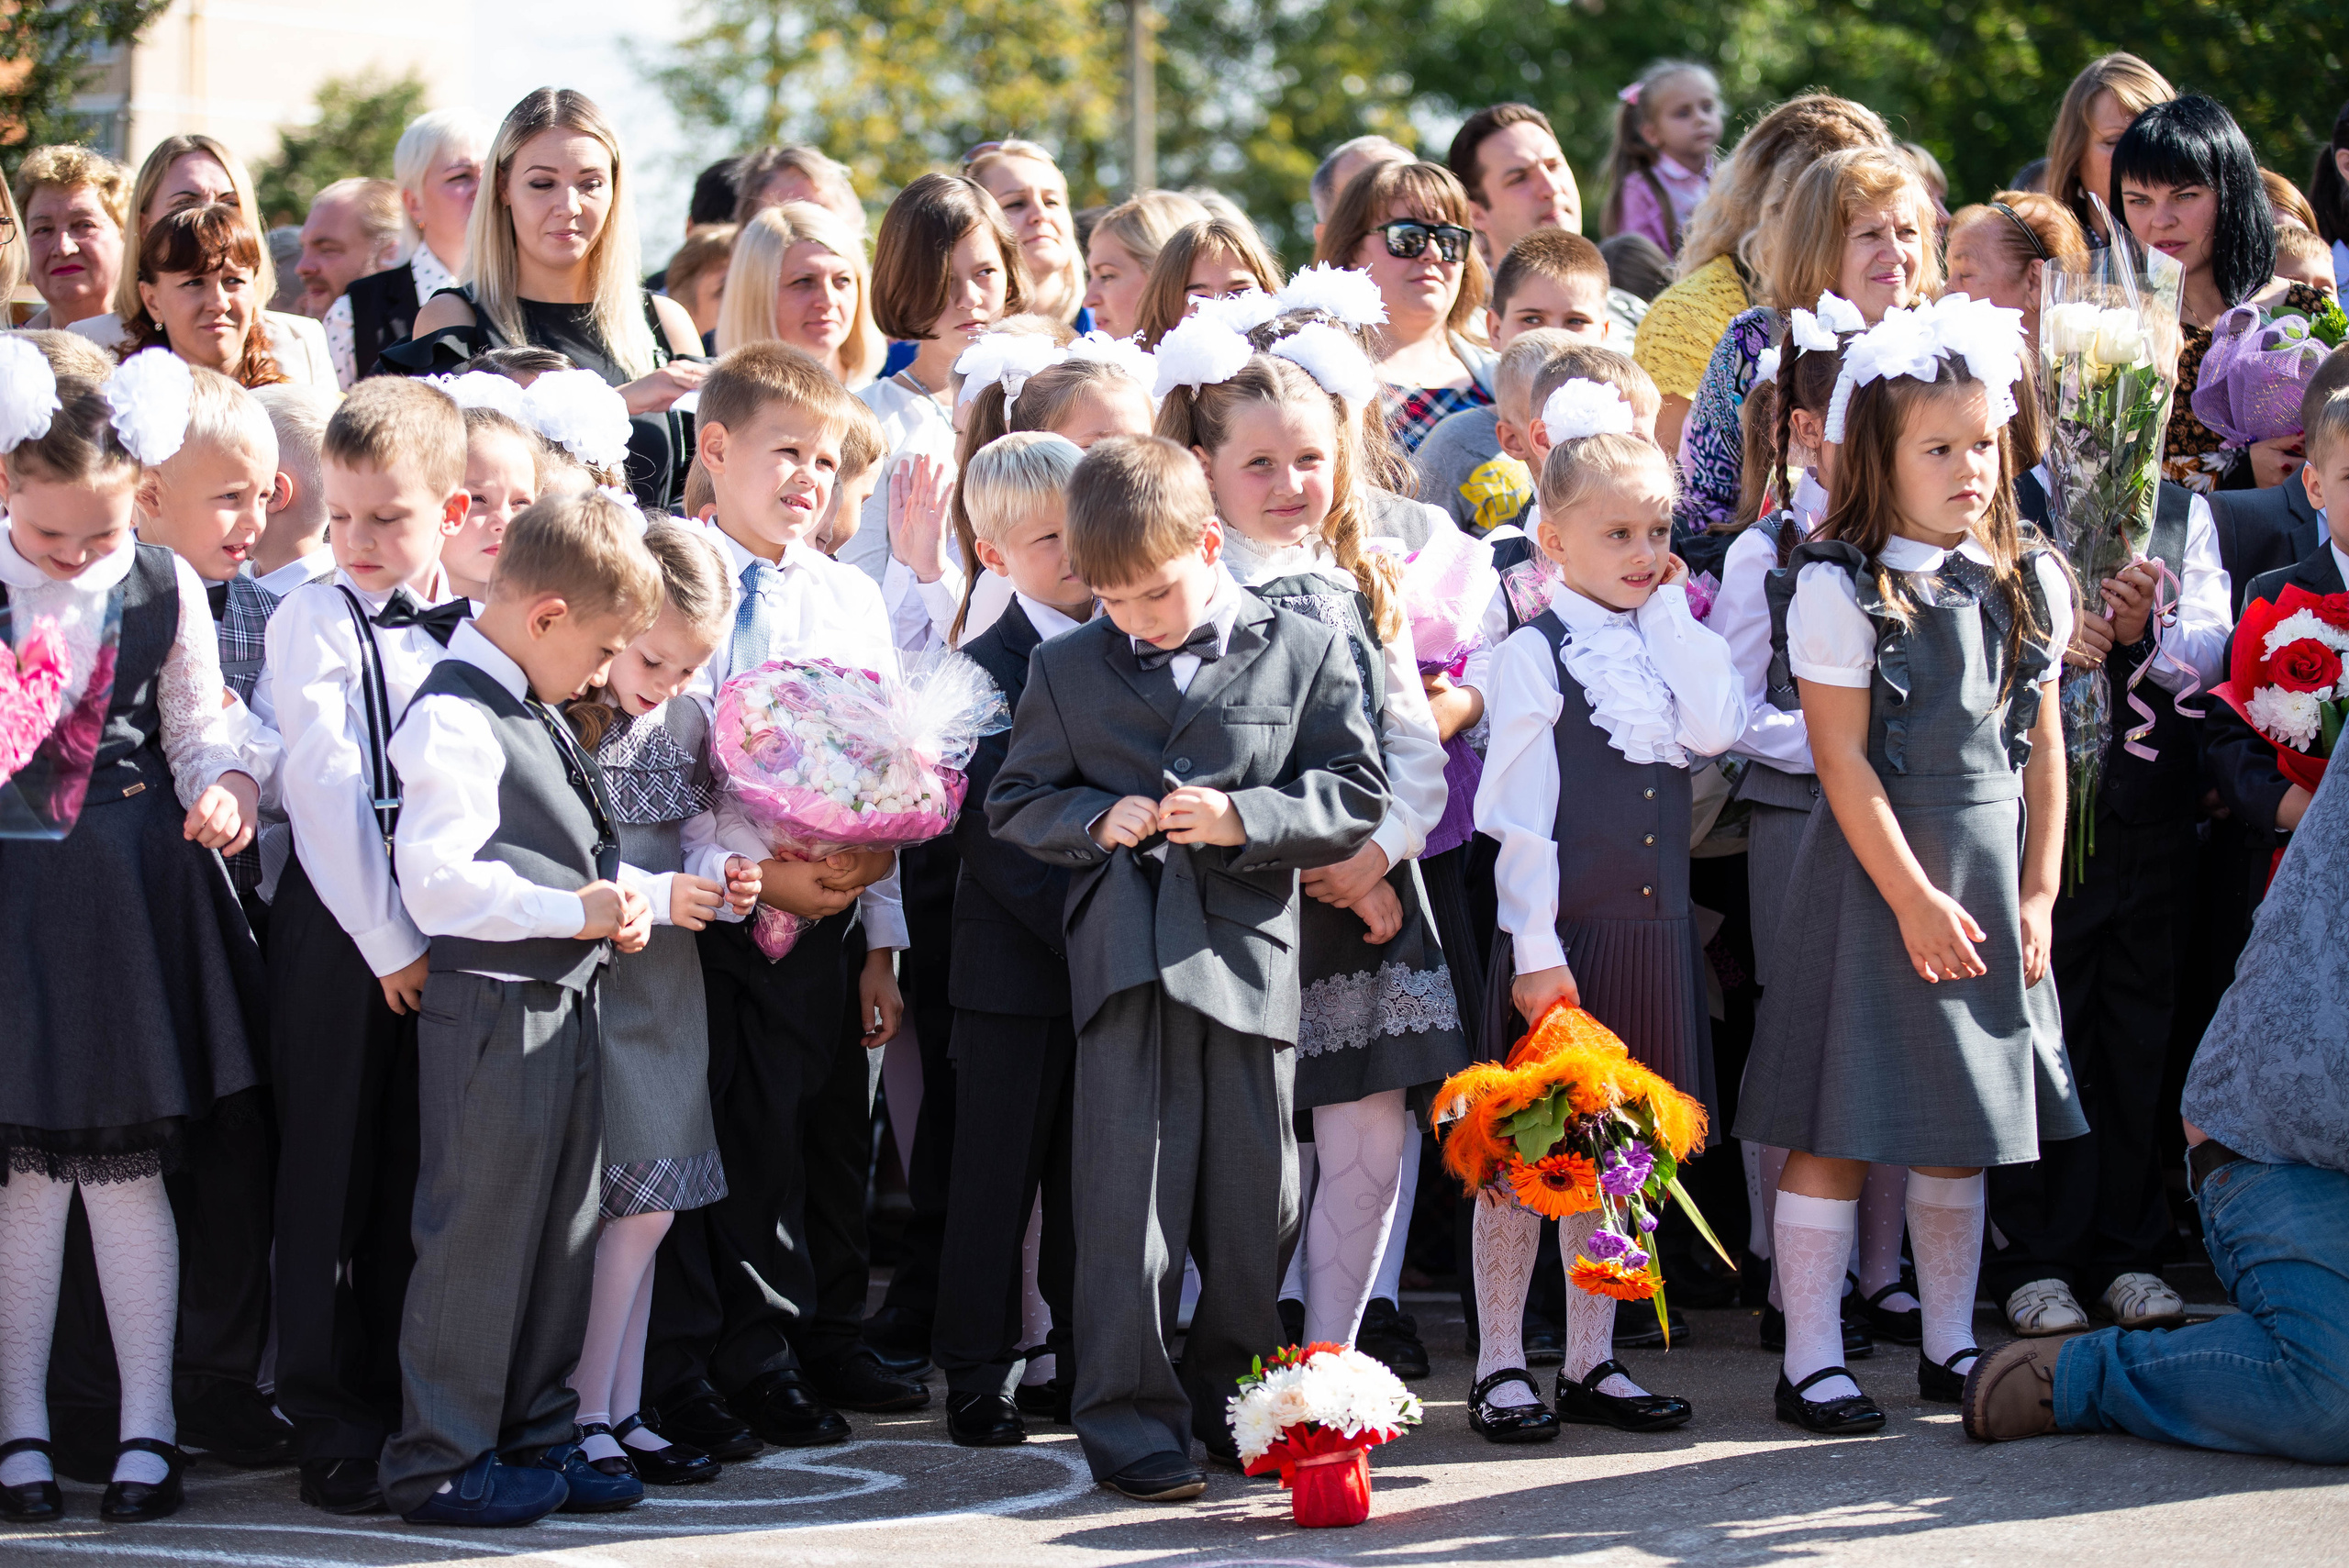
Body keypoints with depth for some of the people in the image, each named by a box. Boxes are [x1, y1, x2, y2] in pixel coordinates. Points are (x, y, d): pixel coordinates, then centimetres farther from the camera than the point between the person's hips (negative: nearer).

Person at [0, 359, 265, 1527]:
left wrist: (223, 789, -13)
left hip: (134, 894, 0)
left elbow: (201, 732, 6)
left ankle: (146, 1427, 12)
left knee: (129, 1165, 4)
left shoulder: (168, 592, 0)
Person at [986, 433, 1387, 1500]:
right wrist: (1098, 819, -6)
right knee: (1126, 1201, -5)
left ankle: (1232, 1399, 24)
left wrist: (1244, 819, -12)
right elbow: (1016, 802, 14)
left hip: (1249, 952, 0)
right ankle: (1129, 1422, 0)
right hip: (1126, 960, 0)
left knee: (1254, 1199, 7)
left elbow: (1356, 798, 4)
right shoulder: (1065, 670, 11)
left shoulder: (1302, 653, 6)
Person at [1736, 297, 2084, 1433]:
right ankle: (1812, 1359, 1)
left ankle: (1951, 1344, 22)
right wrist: (1914, 899, -14)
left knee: (1965, 1119, 13)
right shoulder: (1840, 587, -10)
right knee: (1838, 1123, -4)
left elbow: (2043, 751, 10)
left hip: (1989, 871, 6)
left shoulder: (2028, 583, 7)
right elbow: (1842, 758, -13)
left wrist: (2036, 893, 4)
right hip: (1875, 869, -6)